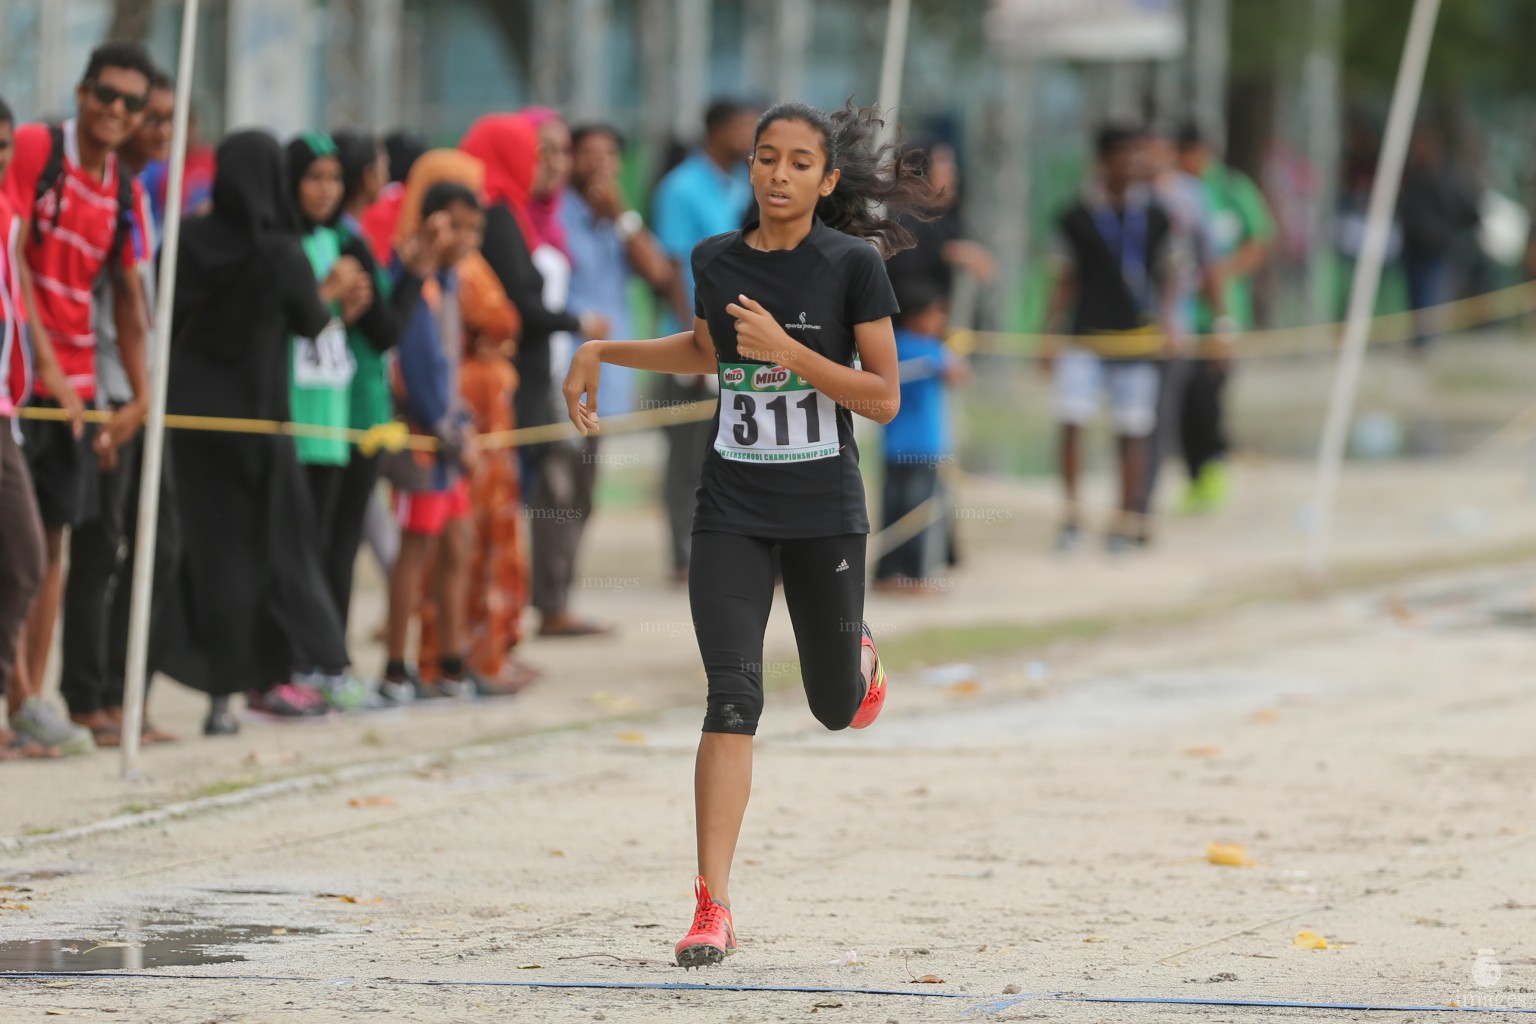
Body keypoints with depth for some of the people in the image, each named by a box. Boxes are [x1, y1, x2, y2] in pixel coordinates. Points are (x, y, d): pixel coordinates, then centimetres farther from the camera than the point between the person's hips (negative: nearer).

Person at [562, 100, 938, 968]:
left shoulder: (852, 265, -8)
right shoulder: (717, 261, 2)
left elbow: (885, 399, -10)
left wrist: (787, 350, -20)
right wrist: (604, 353, 14)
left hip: (824, 512, -1)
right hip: (733, 509, 1)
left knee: (836, 707, 12)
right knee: (733, 696, -13)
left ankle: (856, 653, 52)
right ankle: (714, 906, -14)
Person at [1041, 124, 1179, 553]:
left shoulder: (1154, 217, 5)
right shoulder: (1076, 218, 2)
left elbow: (1167, 273, 12)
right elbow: (1065, 282, 7)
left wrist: (1165, 315, -5)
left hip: (1136, 337, 1)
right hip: (1085, 339, -1)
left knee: (1132, 431, 3)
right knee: (1071, 420, -14)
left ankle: (1128, 519, 13)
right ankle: (1071, 511, -2)